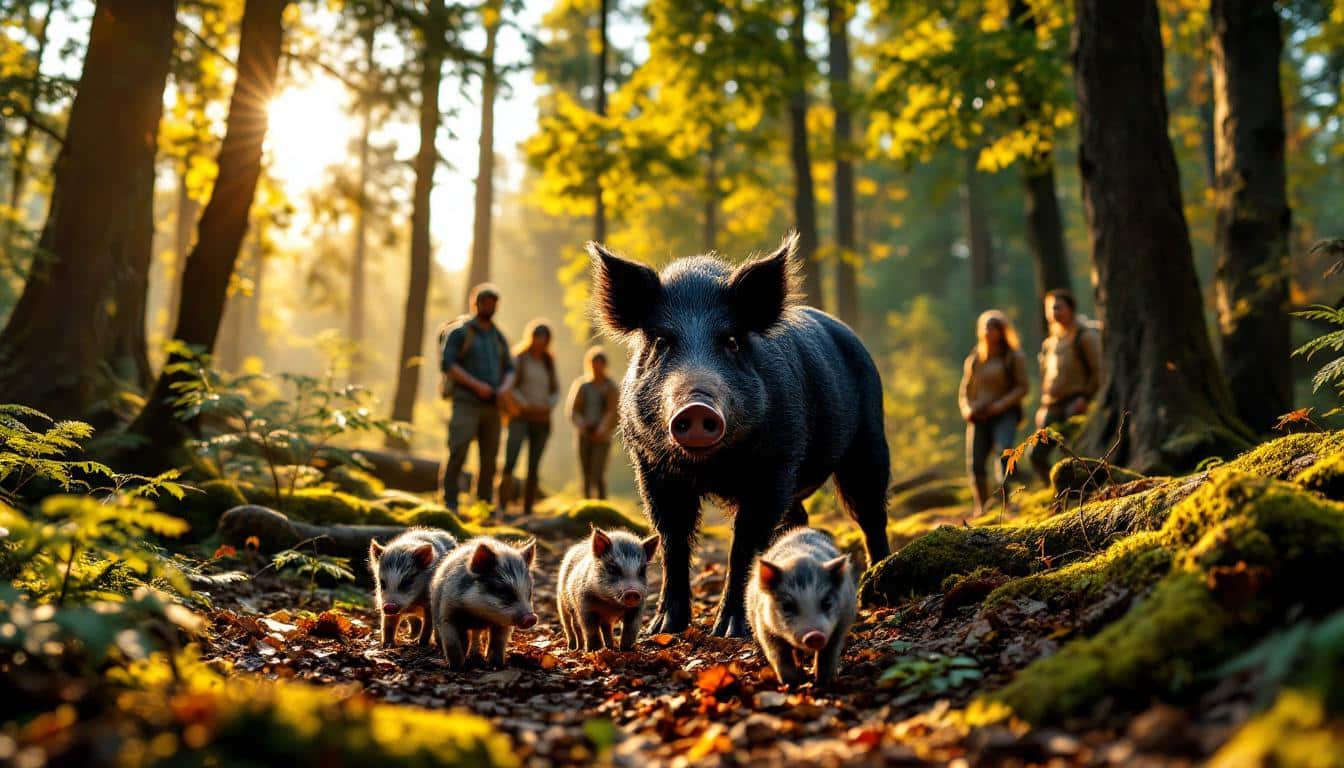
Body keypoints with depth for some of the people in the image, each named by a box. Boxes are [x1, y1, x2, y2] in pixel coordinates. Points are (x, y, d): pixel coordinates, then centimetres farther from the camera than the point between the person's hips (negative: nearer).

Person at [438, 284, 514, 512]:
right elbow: (447, 364, -9)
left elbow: (509, 369, 16)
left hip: (491, 406, 5)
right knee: (458, 452, -14)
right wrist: (477, 385, -18)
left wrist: (505, 387, -8)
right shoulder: (460, 332, 1)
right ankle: (449, 503, -10)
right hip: (466, 404, -5)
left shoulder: (498, 337, 18)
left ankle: (484, 504, 10)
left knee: (489, 457, 3)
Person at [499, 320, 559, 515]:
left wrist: (548, 407, -4)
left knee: (533, 469, 2)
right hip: (520, 419, -4)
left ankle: (527, 514, 6)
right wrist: (526, 406, -16)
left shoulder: (548, 363, 14)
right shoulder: (517, 358, 0)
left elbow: (555, 390, 16)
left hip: (541, 422, 4)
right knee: (509, 464, -19)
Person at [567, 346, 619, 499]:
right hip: (584, 437, 3)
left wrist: (601, 430, -22)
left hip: (602, 438, -3)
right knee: (587, 478, 5)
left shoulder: (611, 387, 1)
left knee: (597, 476, -15)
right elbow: (573, 411, 4)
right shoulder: (581, 385, 8)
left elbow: (612, 412, -6)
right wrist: (582, 424, -16)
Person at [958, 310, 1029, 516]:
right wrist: (967, 409, -2)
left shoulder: (1014, 357, 7)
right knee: (975, 464, -7)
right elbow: (965, 391, 20)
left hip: (1004, 414, -4)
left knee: (1003, 451, -28)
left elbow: (1022, 387, 0)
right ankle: (981, 509, 3)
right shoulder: (973, 360, 18)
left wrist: (999, 405, -13)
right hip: (978, 417, 4)